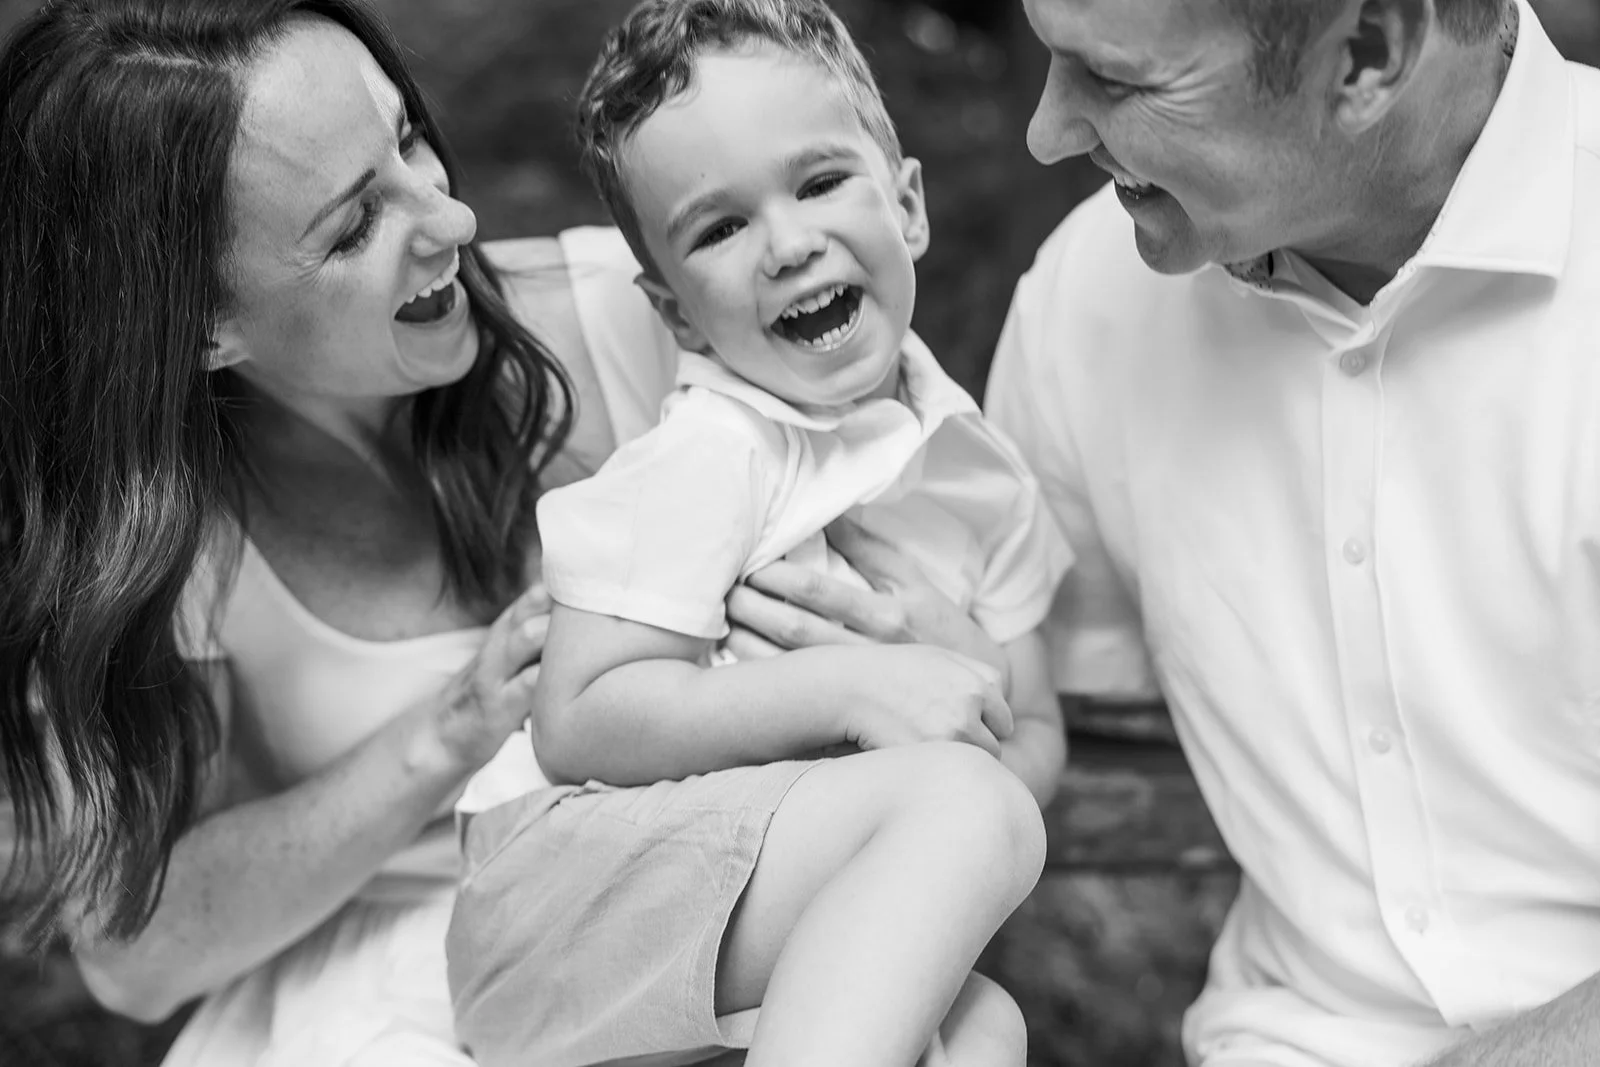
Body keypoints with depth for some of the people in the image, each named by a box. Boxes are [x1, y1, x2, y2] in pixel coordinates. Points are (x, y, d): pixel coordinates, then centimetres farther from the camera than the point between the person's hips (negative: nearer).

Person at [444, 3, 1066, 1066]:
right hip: (575, 878, -6)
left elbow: (1033, 738, 12)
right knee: (974, 815, -26)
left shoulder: (980, 471, 8)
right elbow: (575, 724, -16)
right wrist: (842, 688, -22)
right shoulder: (709, 457, -10)